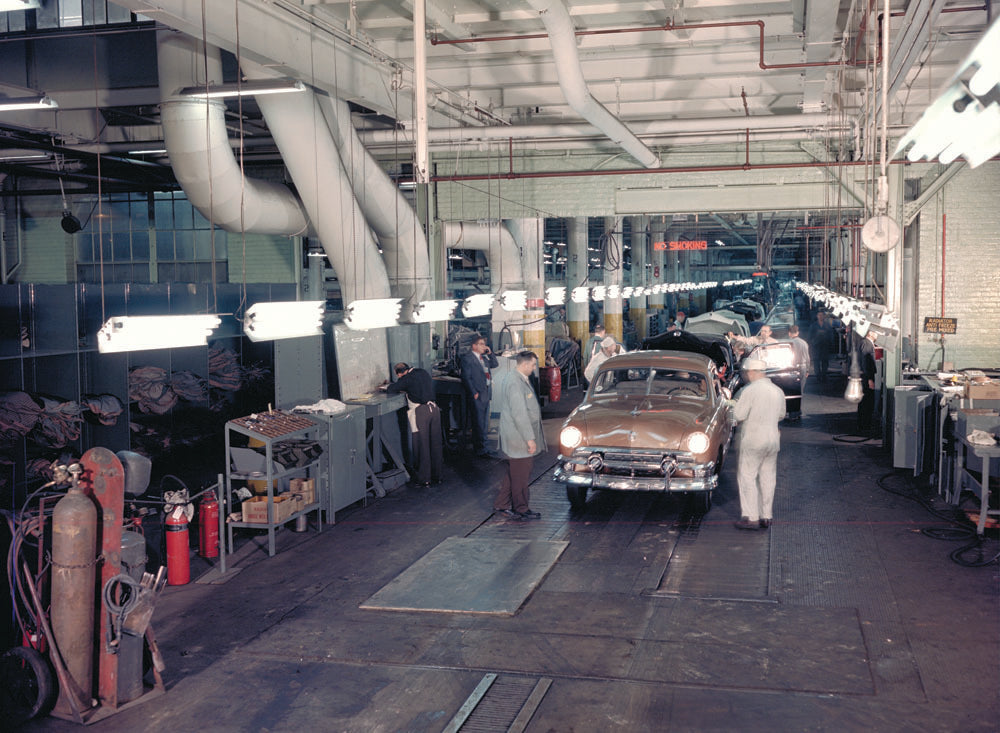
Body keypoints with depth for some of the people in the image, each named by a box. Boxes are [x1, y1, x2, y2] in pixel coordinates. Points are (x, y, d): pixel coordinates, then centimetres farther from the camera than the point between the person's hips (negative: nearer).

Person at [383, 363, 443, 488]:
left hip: (420, 411, -7)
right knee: (435, 443, 13)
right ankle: (437, 475, 22)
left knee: (421, 446, 0)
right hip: (434, 408, 7)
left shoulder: (407, 378, -7)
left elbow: (391, 389, -5)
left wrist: (388, 386, 16)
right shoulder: (424, 373, 15)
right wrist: (406, 390, 25)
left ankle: (424, 479, 5)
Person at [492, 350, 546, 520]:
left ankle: (501, 504, 26)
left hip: (516, 438, 10)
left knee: (513, 473, 19)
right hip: (519, 439, -10)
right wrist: (530, 438, -20)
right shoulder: (515, 383, -22)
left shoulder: (510, 377, 12)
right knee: (520, 477, 3)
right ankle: (521, 510, 15)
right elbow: (519, 414, -24)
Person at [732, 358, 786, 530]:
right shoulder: (778, 391, 7)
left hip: (753, 440, -6)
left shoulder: (750, 390, -15)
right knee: (768, 479, 12)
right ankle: (766, 517, 16)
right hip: (773, 439, 6)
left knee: (746, 477, 1)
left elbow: (738, 415, -15)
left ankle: (751, 517, -2)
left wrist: (737, 405, 5)